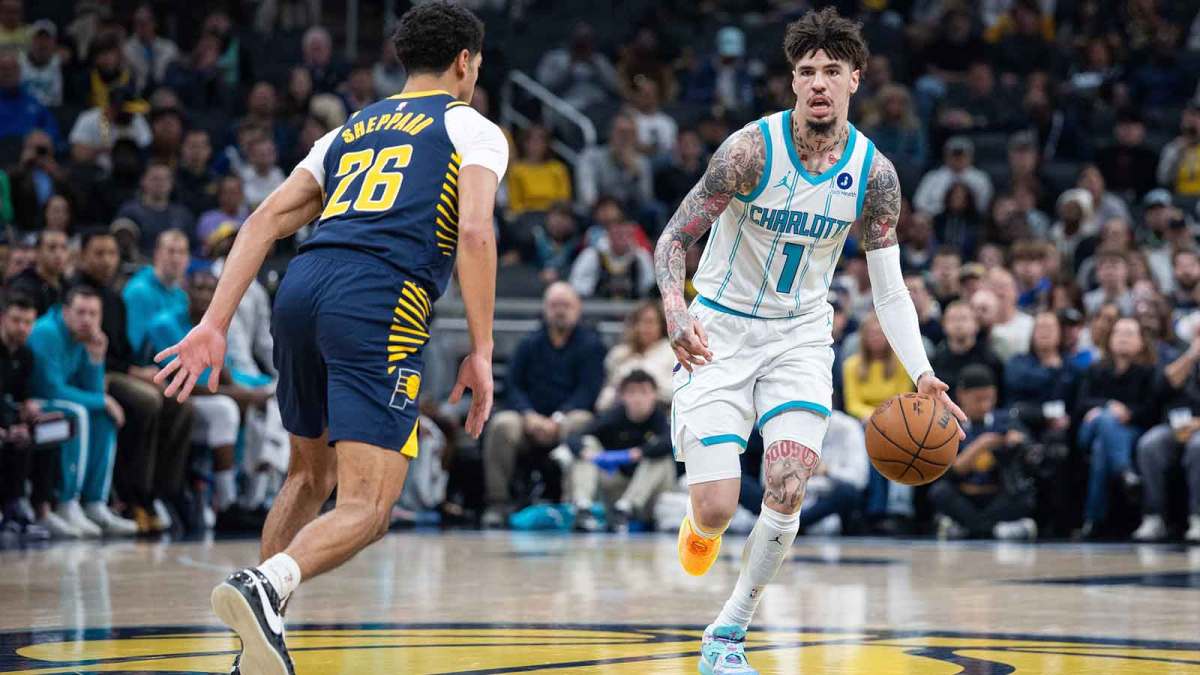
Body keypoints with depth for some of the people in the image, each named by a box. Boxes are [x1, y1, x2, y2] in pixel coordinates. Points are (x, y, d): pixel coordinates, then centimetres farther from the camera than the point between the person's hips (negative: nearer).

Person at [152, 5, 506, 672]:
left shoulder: (351, 131, 29)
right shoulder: (475, 129, 13)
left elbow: (265, 220, 17)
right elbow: (474, 233, -5)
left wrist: (215, 324, 11)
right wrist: (481, 353, -4)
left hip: (302, 288, 6)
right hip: (380, 303, -6)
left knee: (310, 474, 26)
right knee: (367, 509, -9)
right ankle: (267, 583, -37)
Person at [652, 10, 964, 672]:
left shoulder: (874, 174, -8)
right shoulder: (753, 149, -19)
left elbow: (889, 289, -2)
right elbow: (673, 237, -15)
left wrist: (922, 375, -16)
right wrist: (676, 312, -36)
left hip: (800, 334, 3)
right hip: (720, 333, -3)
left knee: (787, 492, -16)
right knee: (717, 509, -10)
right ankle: (699, 522, 31)